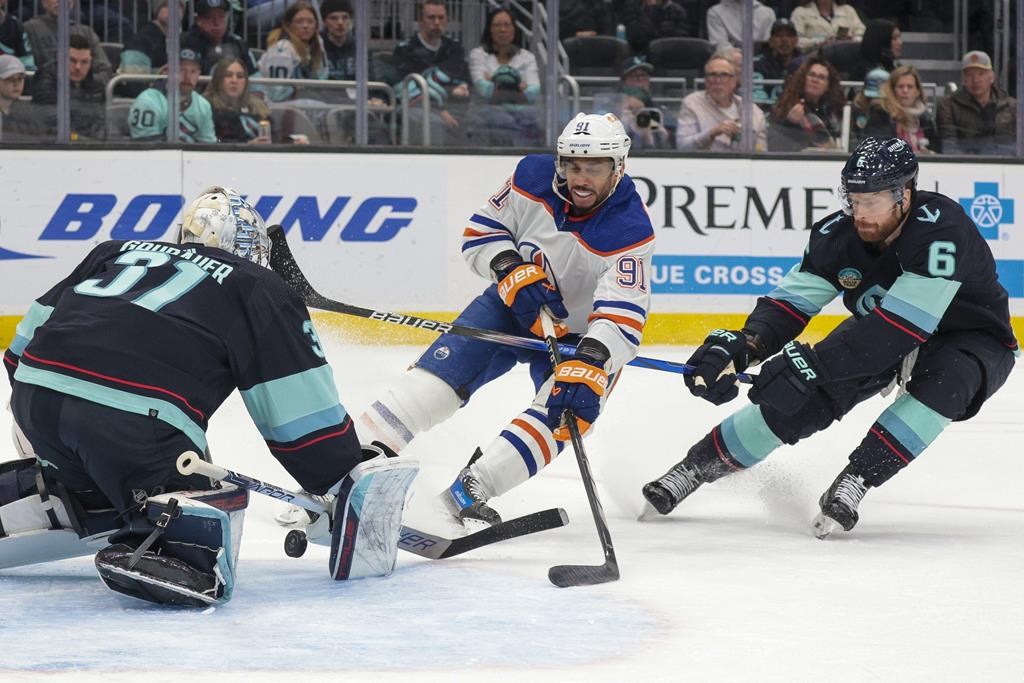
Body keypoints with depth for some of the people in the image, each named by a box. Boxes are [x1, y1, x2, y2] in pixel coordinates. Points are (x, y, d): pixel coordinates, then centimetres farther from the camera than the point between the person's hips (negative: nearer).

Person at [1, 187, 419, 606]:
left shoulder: (115, 252, 31)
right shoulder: (260, 289, 17)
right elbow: (308, 415, 10)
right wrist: (350, 487, 16)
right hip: (136, 422, -6)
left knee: (93, 478, 34)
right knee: (204, 522, 5)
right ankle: (148, 552, -25)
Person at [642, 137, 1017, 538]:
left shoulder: (941, 228, -37)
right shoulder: (839, 234, -18)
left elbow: (901, 325, -43)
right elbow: (790, 301, -15)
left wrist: (812, 362, -48)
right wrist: (740, 346, -37)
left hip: (972, 338, -5)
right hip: (883, 334, 5)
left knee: (944, 379, -37)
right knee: (795, 395, -11)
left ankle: (854, 481, -29)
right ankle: (695, 467, 2)